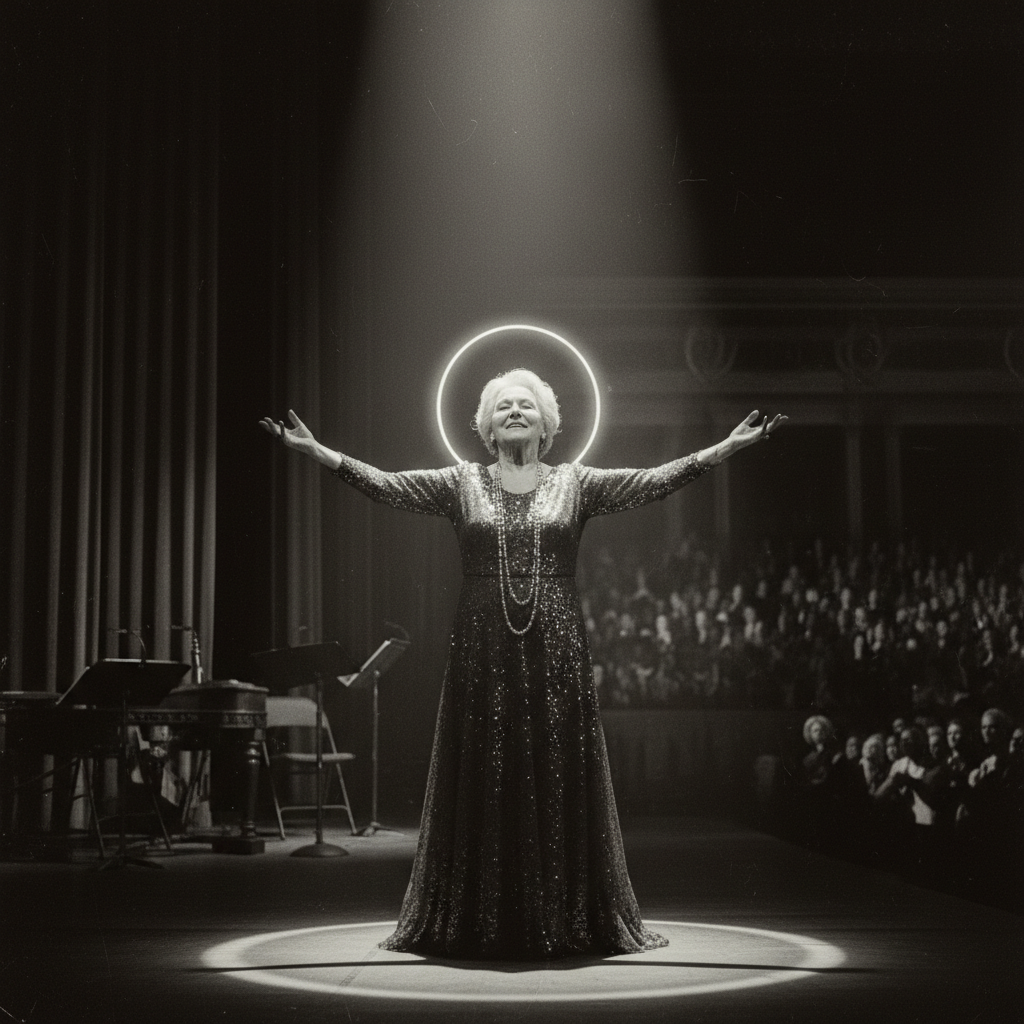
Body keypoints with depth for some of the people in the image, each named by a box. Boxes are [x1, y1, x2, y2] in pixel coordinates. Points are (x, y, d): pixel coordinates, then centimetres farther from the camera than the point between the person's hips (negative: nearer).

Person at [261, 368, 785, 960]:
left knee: (561, 780, 2)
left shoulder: (576, 484, 8)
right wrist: (317, 451, -8)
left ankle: (566, 922, 12)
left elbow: (655, 482, 0)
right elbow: (385, 484, 1)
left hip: (557, 651, 0)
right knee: (482, 783, 2)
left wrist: (728, 448, -9)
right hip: (483, 651, 0)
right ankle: (478, 923, 11)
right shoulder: (462, 483, 8)